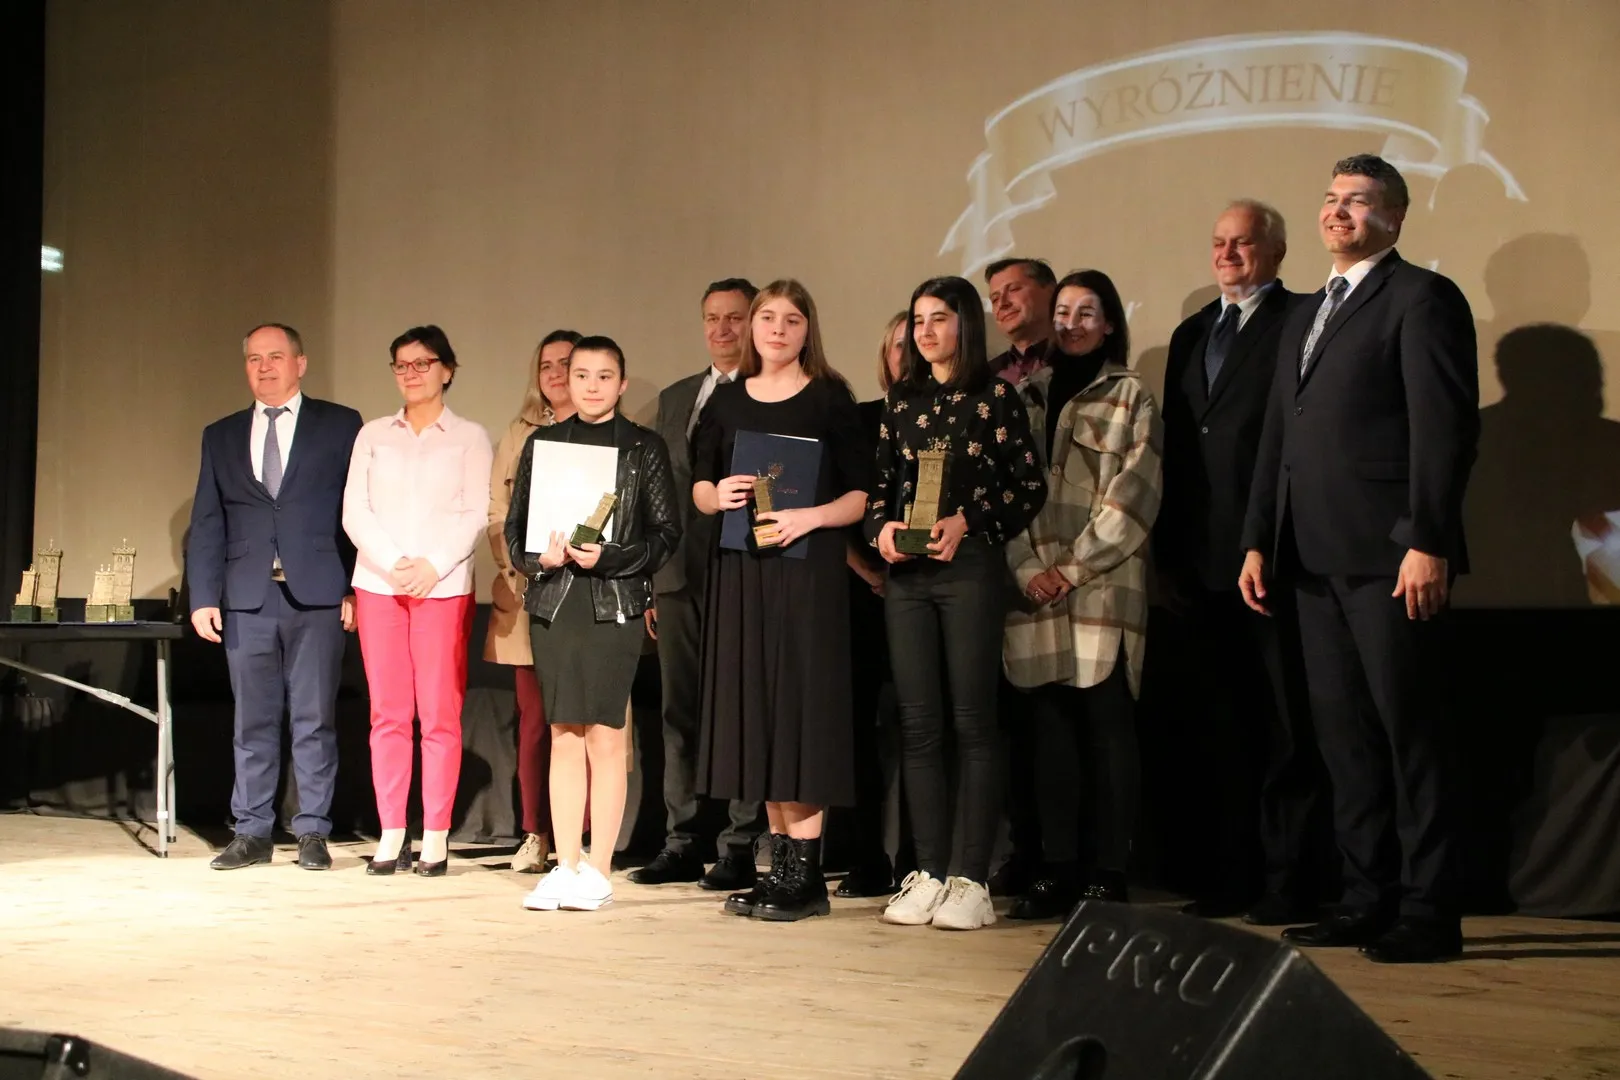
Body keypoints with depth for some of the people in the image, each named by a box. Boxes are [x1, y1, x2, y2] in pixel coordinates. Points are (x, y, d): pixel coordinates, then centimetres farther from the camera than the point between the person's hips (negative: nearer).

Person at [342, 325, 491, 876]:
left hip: (444, 586, -2)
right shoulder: (373, 435, 15)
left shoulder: (469, 438, 8)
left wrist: (433, 565, -14)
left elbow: (475, 515, -1)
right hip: (378, 584, 2)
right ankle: (391, 833, 4)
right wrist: (394, 562, -9)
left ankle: (436, 837, -1)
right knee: (388, 713, 1)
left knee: (440, 715, -5)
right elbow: (354, 510, 6)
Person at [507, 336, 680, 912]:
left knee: (605, 735, -4)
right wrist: (538, 558, -8)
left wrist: (608, 557, -13)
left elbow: (665, 531, 0)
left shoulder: (645, 448, 4)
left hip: (615, 602, -3)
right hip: (553, 601, 3)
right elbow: (515, 524, 11)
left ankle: (598, 871, 2)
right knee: (563, 735, 5)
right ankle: (565, 867, 11)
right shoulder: (542, 442, 13)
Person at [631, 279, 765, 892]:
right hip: (679, 577, 6)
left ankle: (740, 848, 4)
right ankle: (682, 843, 15)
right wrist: (649, 580, 13)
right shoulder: (674, 399, 19)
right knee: (679, 713, 8)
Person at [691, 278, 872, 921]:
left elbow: (862, 494, -3)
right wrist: (718, 496, -7)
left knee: (802, 706, -7)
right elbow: (699, 488, 15)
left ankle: (805, 873, -5)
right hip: (740, 570, 5)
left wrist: (810, 518, -19)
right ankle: (779, 862, 12)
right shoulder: (727, 399, 13)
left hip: (807, 567, -5)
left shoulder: (829, 399, 1)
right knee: (755, 710, 5)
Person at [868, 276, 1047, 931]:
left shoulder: (996, 397, 1)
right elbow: (880, 483, 16)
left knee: (973, 720, -4)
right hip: (906, 572, 5)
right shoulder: (901, 401, 14)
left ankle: (972, 878, -1)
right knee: (918, 722, 3)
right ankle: (929, 873, 8)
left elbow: (1030, 485, -3)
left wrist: (968, 523, -13)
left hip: (972, 566, -4)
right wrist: (880, 529, -3)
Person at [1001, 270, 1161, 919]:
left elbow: (1133, 497, -5)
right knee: (1051, 728, 5)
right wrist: (1026, 567, -4)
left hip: (1103, 589, -4)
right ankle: (1057, 871, 9)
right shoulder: (1029, 396, 17)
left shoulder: (1129, 397, 4)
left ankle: (1108, 875, 0)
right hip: (1036, 590, 4)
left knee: (1107, 728, -4)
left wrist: (1076, 567, -11)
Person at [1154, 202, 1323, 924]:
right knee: (1215, 723, 11)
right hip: (1200, 560, 7)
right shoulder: (1190, 334, 19)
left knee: (1284, 726, -1)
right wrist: (1168, 546, 11)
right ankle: (1225, 878, 18)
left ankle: (1286, 882, 4)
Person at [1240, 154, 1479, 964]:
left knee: (1410, 735, -4)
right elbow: (1278, 439, 22)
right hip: (1316, 561, 8)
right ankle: (1368, 901, 15)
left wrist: (1428, 542, -18)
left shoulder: (1421, 298, -2)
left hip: (1389, 558, -8)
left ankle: (1428, 914, 2)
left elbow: (1447, 427, -11)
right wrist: (1259, 540, 14)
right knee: (1345, 737, 9)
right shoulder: (1305, 318, 23)